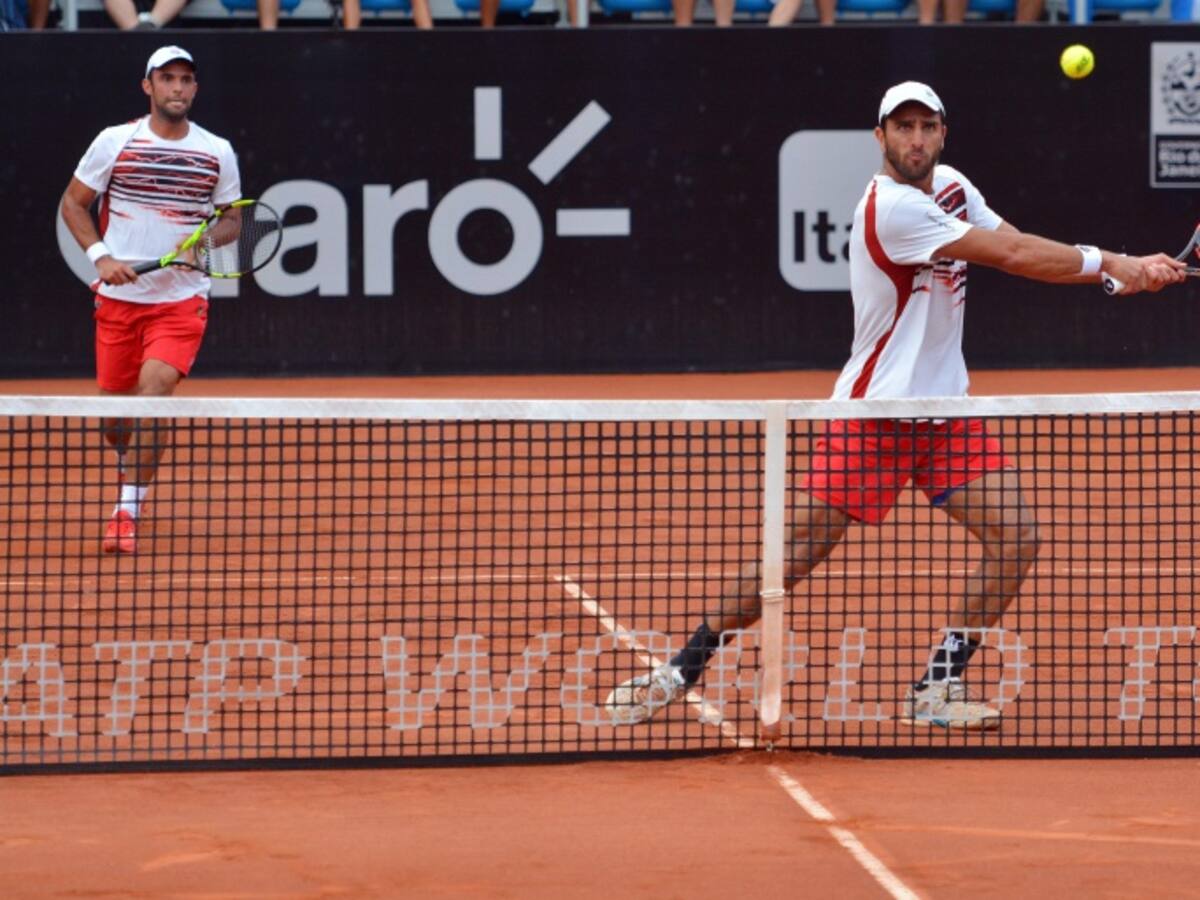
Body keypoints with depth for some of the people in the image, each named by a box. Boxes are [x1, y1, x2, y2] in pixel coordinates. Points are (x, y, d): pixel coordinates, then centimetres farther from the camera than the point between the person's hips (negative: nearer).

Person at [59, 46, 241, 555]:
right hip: (118, 296, 1)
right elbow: (73, 203, 5)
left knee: (152, 395, -20)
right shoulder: (114, 142, -2)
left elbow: (231, 218, 12)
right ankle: (132, 470, 43)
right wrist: (101, 256, -10)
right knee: (114, 413, 8)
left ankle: (126, 513, -14)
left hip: (181, 298, -1)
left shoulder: (217, 152, 1)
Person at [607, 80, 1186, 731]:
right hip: (873, 413, -8)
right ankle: (680, 671, 8)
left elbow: (1022, 252, 3)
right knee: (795, 556, -5)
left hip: (944, 411, 8)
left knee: (1016, 537, -6)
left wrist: (1121, 270, -9)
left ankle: (935, 690, 3)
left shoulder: (951, 186, 7)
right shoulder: (891, 208, -20)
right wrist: (1106, 262, -12)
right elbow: (1011, 255, -21)